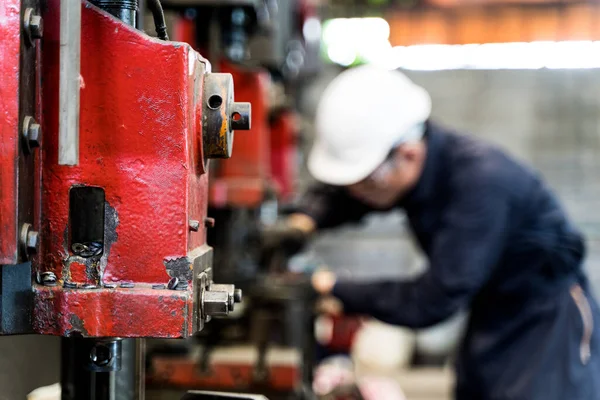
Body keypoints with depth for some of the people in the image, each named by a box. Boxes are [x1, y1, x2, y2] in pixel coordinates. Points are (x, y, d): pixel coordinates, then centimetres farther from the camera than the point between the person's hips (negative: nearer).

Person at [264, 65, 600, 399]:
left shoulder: (482, 180, -33)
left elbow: (435, 300, -34)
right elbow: (332, 193, 10)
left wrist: (336, 290, -29)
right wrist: (303, 222, -13)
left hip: (550, 319, -8)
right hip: (489, 317, 8)